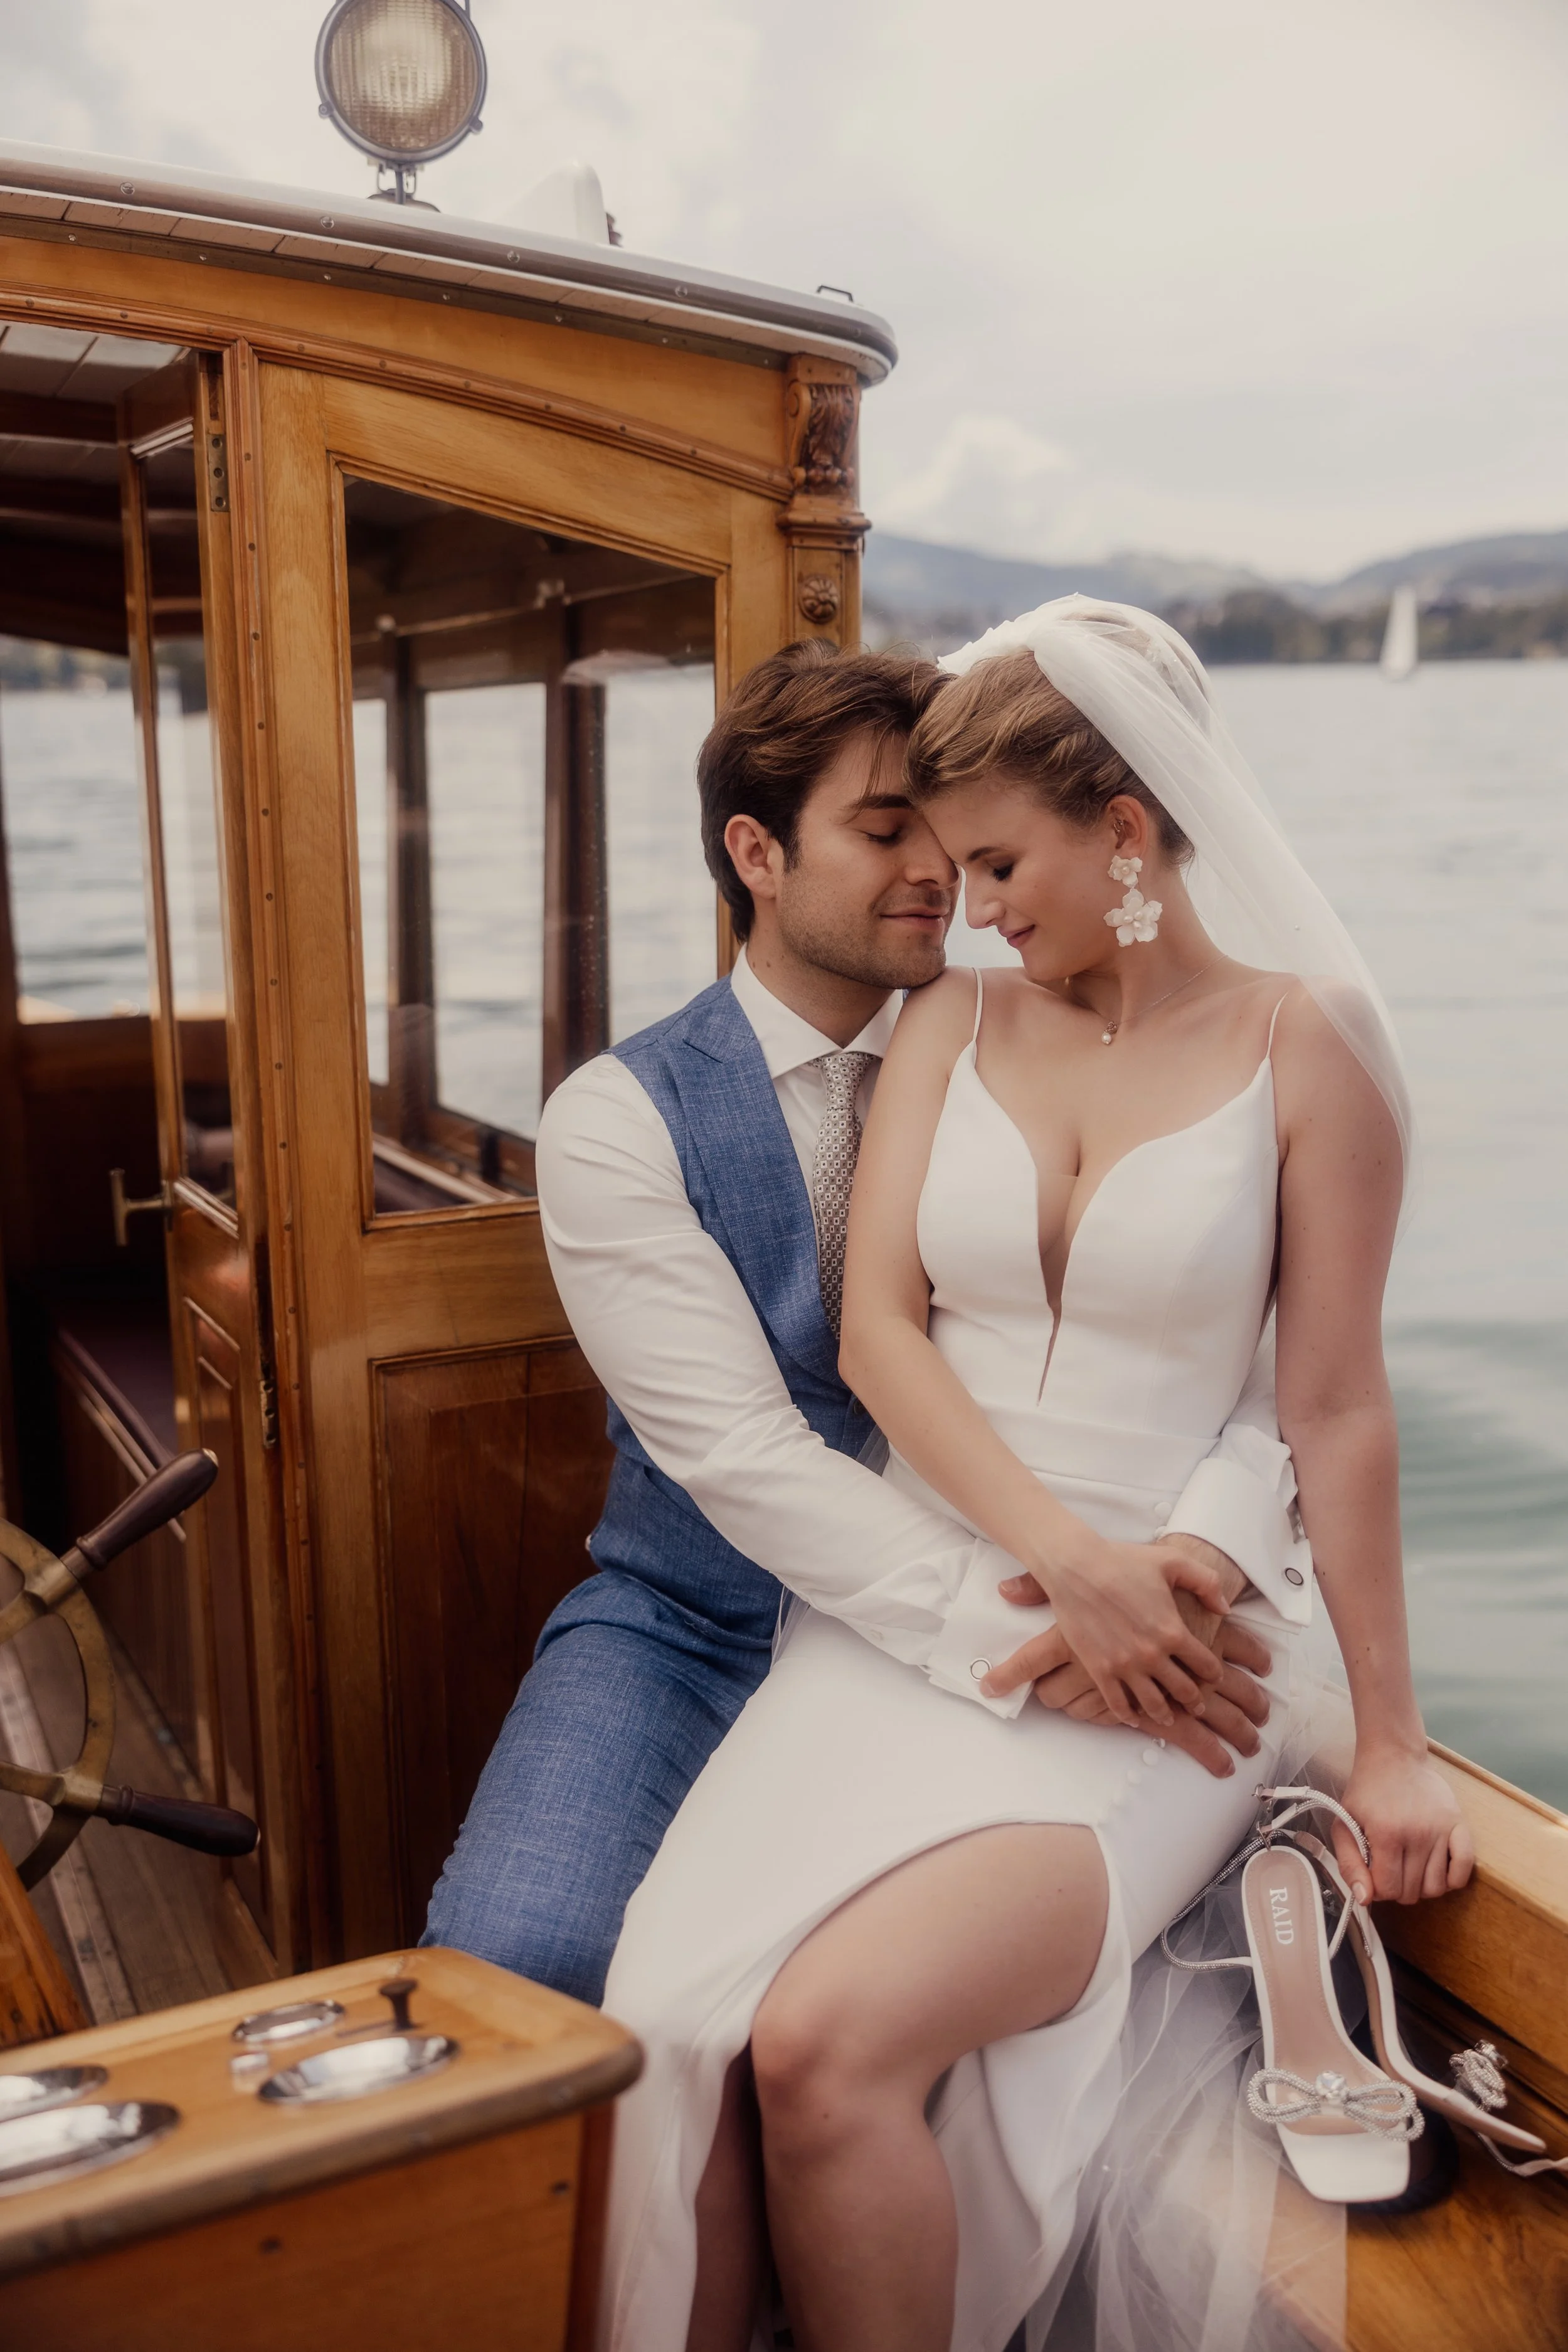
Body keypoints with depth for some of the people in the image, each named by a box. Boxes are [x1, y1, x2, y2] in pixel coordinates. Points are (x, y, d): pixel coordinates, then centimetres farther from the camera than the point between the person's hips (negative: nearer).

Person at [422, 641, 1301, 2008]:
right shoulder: (618, 1119, -6)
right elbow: (739, 1451, -17)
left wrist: (1209, 1551, -28)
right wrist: (1028, 1631, -29)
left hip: (958, 1641, 2)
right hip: (693, 1633, -1)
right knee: (518, 1954, -27)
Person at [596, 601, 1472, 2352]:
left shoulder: (1304, 1040, -1)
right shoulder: (951, 1027, 10)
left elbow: (1334, 1408, -1)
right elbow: (877, 1326, 1)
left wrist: (1388, 1743, 0)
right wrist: (1061, 1556, -12)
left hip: (1152, 1663, -3)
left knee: (828, 2040, -25)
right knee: (682, 2014, -22)